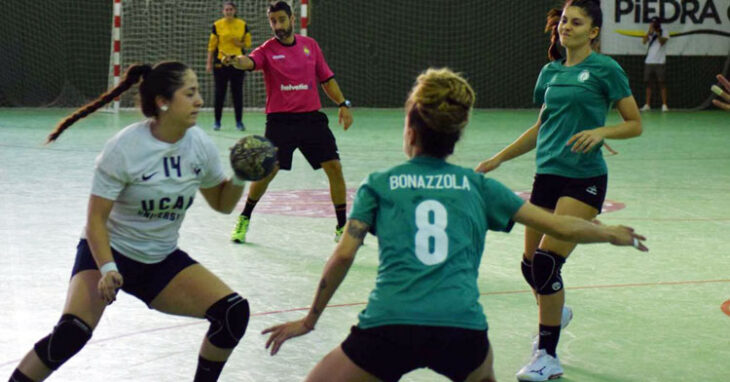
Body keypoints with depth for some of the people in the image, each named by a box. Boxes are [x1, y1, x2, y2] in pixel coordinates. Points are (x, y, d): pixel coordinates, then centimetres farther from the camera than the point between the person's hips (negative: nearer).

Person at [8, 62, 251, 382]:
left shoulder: (200, 145, -7)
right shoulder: (125, 148, -21)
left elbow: (221, 203, 8)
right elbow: (96, 219, -18)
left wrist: (240, 179, -12)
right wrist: (107, 269, -32)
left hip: (162, 260, 5)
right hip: (107, 251, -5)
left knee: (234, 312, -14)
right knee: (72, 331, -30)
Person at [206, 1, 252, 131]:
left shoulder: (243, 25, 4)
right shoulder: (217, 25, 1)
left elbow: (248, 43, 8)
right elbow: (212, 45, 3)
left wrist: (239, 43, -13)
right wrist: (209, 62, 0)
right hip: (220, 62, -1)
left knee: (237, 93, 1)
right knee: (219, 93, 2)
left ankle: (239, 121, 9)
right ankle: (217, 121, 11)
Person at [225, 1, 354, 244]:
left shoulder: (310, 45, 9)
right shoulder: (268, 50, -3)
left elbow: (326, 79, 17)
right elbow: (250, 62, -25)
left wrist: (342, 104, 7)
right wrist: (236, 61, -48)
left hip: (312, 118, 3)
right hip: (280, 121, -3)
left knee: (334, 168, -4)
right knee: (267, 172, -8)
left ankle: (343, 227, 10)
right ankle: (244, 219, 17)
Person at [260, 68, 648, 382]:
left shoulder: (378, 184, 14)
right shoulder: (476, 186, 17)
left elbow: (343, 255, 5)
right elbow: (561, 228, 17)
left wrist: (309, 320, 15)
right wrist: (611, 233, 35)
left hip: (388, 329, -2)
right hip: (461, 332, 2)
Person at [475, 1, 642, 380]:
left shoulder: (605, 69, -4)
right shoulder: (551, 71, 13)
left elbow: (635, 124, -2)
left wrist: (601, 131, -21)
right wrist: (497, 159, 21)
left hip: (584, 179, -6)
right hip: (547, 176, 6)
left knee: (547, 261, -16)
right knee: (530, 265, 9)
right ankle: (556, 311, 43)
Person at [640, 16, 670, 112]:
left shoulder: (664, 32, 4)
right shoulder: (650, 33, 13)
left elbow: (662, 42, -12)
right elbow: (644, 41, -5)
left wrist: (657, 33, -20)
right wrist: (650, 31, -16)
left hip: (660, 62, -4)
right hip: (649, 61, 4)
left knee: (662, 84, -5)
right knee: (648, 83, 3)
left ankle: (664, 105, -4)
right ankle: (647, 105, 7)